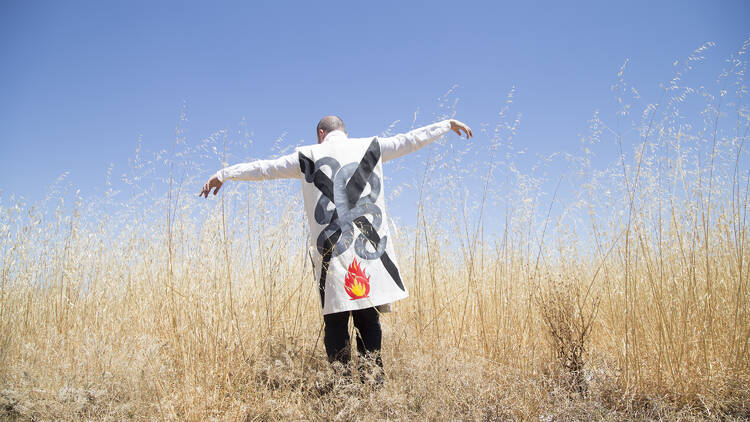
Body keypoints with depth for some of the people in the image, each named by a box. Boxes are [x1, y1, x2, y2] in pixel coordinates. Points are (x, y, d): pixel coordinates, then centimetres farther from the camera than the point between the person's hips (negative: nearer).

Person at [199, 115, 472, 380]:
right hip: (369, 249, 1)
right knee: (368, 321, 6)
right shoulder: (371, 147, 11)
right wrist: (448, 125, 32)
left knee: (335, 322, 4)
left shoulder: (309, 156, 9)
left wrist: (223, 174, 28)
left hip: (331, 252, -1)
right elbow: (411, 140, 19)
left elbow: (263, 168, 15)